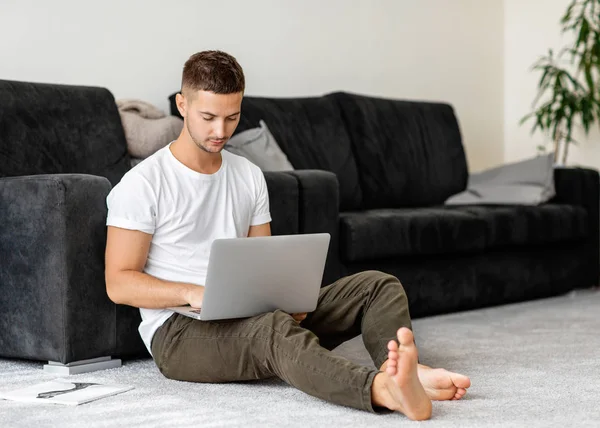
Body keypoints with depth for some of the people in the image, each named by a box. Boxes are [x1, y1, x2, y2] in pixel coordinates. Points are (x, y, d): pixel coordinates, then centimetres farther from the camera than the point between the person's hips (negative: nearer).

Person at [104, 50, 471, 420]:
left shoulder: (250, 176, 14)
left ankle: (403, 369, -41)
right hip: (180, 331, -7)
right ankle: (382, 389, -66)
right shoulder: (143, 184, -4)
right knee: (273, 327, -40)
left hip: (246, 314, 7)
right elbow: (119, 282, -8)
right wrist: (192, 292, -24)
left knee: (377, 285, -8)